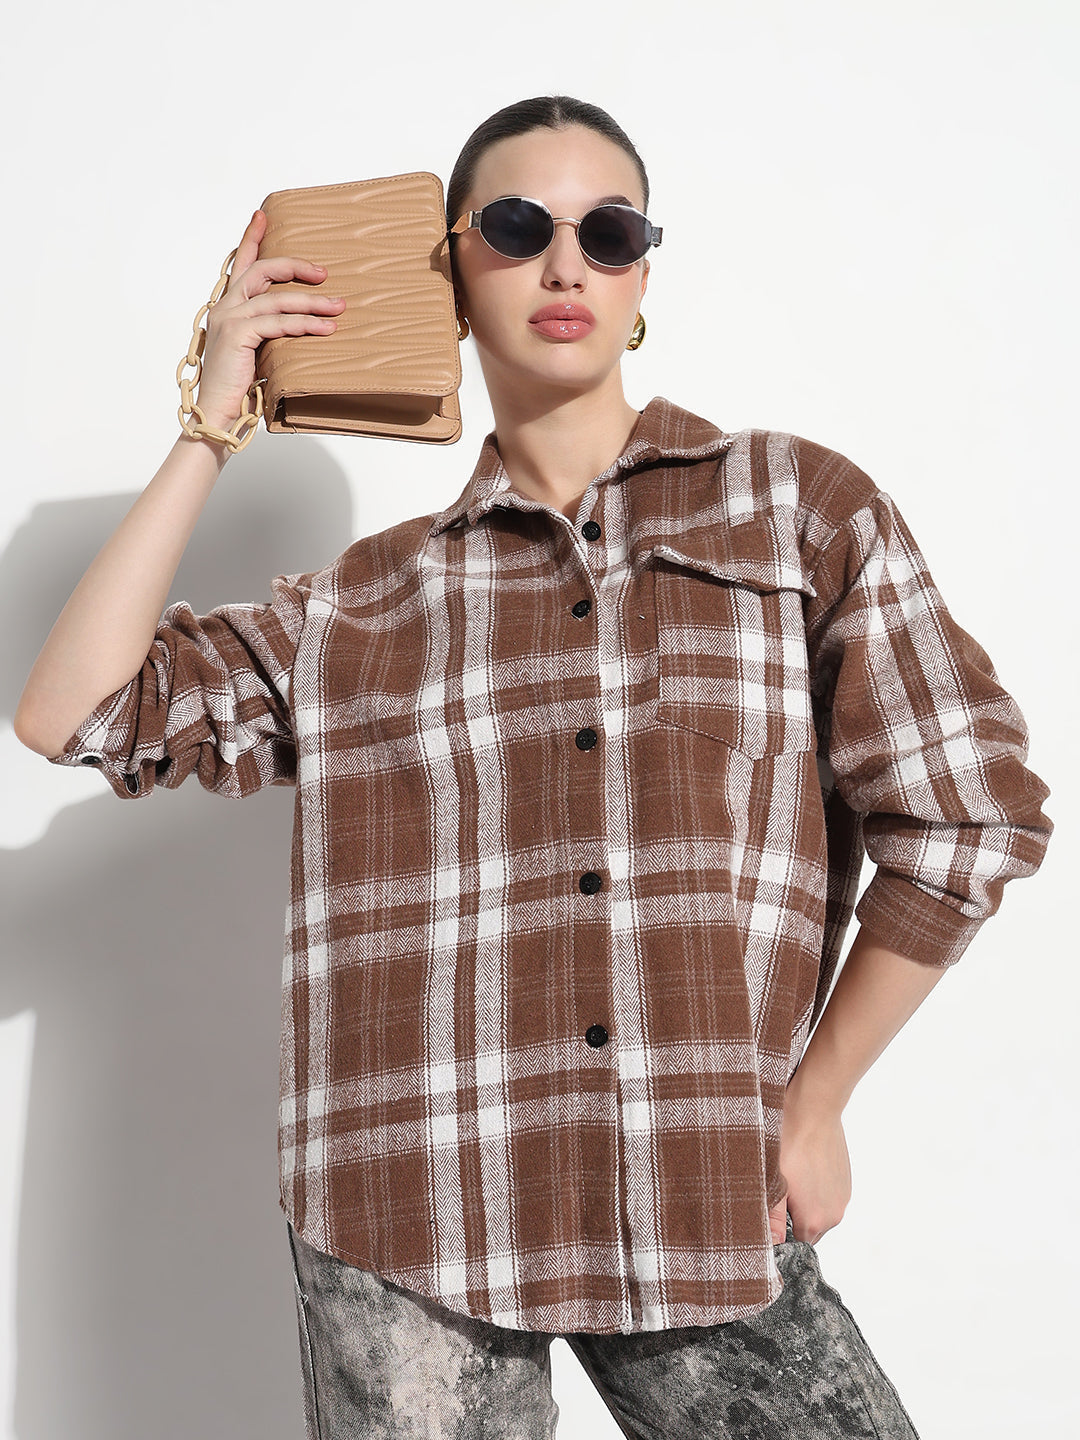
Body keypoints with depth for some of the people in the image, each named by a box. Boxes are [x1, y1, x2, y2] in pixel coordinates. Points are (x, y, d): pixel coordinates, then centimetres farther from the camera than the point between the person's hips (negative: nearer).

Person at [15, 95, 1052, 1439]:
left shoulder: (796, 505, 3)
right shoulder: (363, 601, 8)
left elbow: (963, 814, 2)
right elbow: (73, 715, 4)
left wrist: (811, 1104, 3)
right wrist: (212, 428, 2)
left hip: (707, 1216, 0)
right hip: (407, 1225, 1)